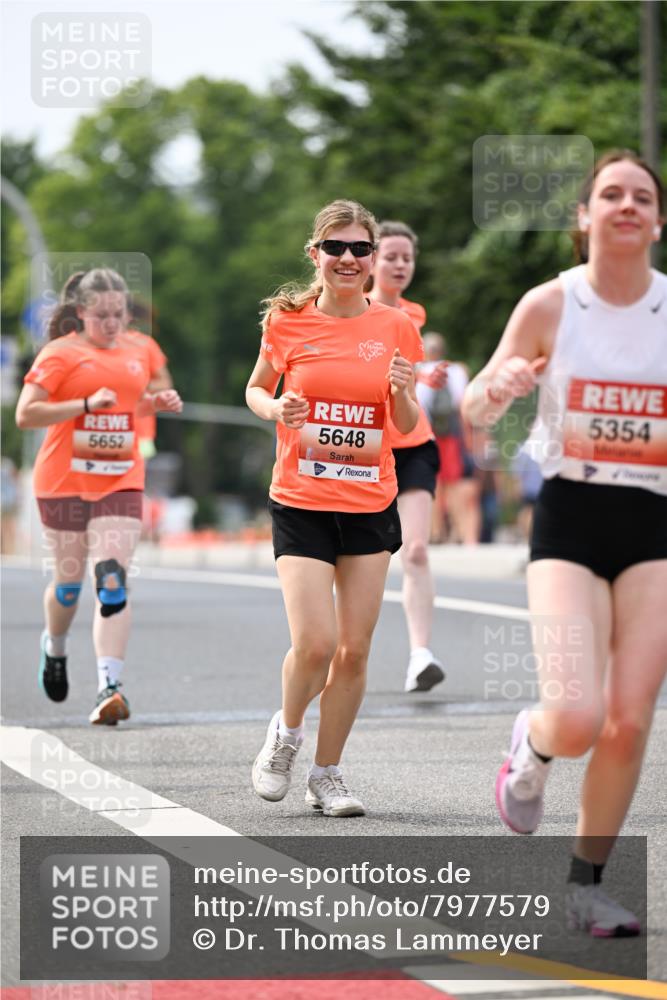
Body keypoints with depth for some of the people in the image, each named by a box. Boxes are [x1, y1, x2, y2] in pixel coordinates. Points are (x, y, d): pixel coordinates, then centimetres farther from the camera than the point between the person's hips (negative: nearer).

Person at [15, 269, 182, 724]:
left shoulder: (139, 351, 11)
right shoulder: (61, 354, -5)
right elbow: (25, 414, -13)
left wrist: (158, 402, 7)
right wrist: (87, 404, -21)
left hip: (121, 481, 2)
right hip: (64, 481, -2)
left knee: (113, 581, -13)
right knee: (70, 580, 10)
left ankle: (110, 687, -19)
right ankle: (55, 646, 43)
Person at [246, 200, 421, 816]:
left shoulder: (396, 328, 2)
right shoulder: (287, 322, -2)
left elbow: (406, 426, 9)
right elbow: (256, 389, 12)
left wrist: (403, 392, -13)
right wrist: (275, 409, -10)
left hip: (371, 504, 2)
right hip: (301, 504, -2)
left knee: (355, 649, 3)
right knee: (314, 643, -13)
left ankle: (327, 773, 19)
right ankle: (286, 734, 17)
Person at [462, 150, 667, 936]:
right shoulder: (550, 305, -3)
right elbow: (474, 413, 3)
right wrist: (500, 386, -20)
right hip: (570, 521, -2)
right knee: (579, 719, -17)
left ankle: (586, 884, 15)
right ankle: (530, 745, 21)